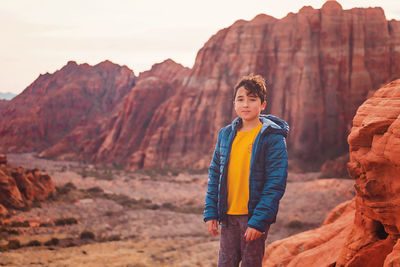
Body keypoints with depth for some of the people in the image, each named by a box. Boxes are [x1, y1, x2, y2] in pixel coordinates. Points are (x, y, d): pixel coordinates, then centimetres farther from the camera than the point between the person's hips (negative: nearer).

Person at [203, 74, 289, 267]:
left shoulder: (273, 138, -8)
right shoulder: (226, 135, 8)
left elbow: (276, 183, -12)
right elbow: (214, 175, 12)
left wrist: (258, 221, -17)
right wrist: (210, 212, 5)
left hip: (254, 215, -4)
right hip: (228, 216, 5)